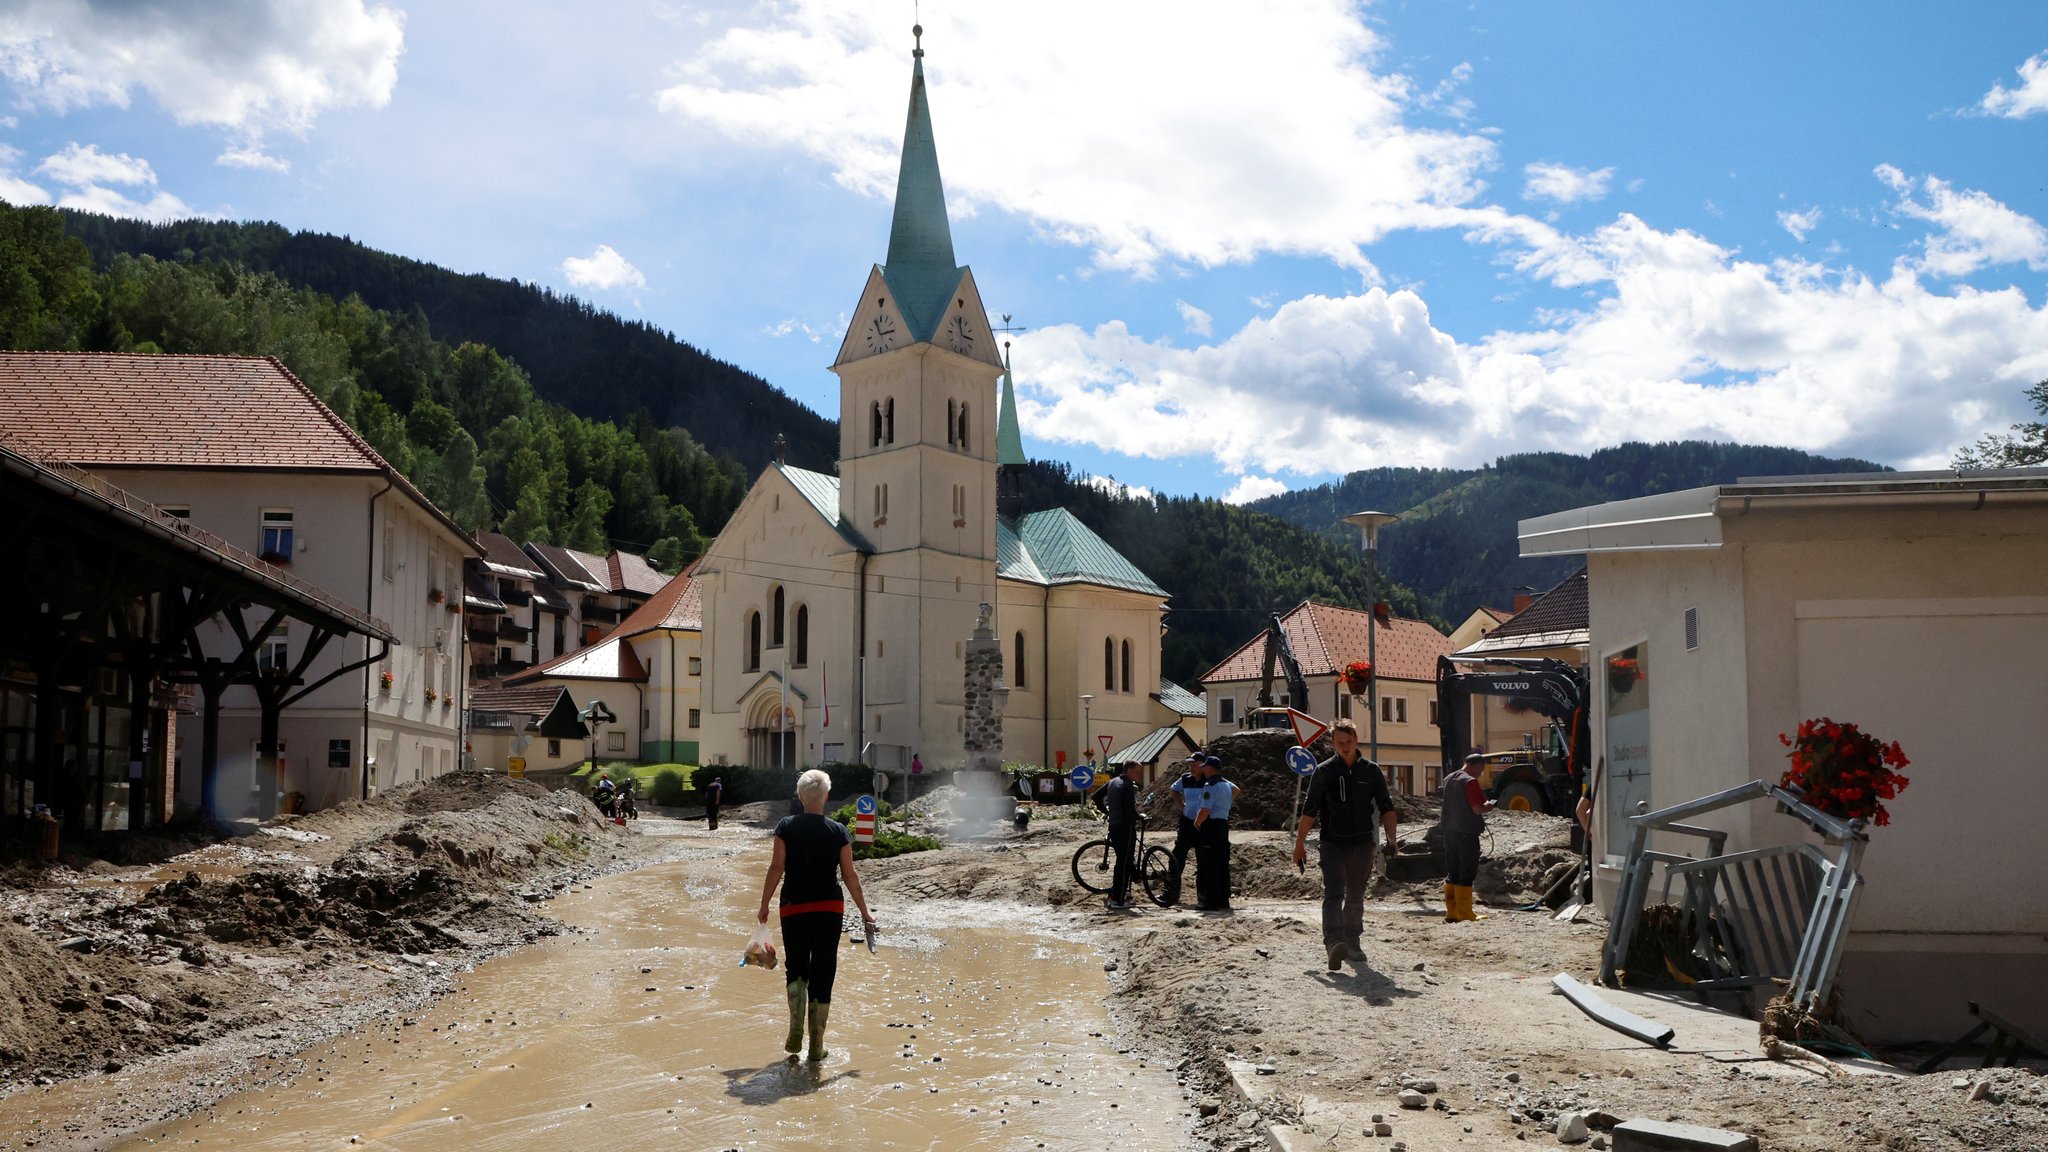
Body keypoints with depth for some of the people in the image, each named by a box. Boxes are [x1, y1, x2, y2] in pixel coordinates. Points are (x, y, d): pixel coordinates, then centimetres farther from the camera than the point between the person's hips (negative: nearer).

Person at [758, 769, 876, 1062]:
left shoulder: (786, 827, -3)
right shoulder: (839, 831, -2)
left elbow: (776, 868, -6)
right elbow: (849, 875, 0)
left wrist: (764, 905, 3)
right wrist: (864, 911, 9)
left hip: (794, 908, 0)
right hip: (830, 908, 0)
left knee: (795, 969, 16)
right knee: (823, 975, 6)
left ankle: (795, 1031, -1)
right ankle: (817, 1046, 8)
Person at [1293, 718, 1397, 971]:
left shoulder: (1371, 770, 5)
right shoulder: (1324, 772, 0)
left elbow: (1386, 808, 8)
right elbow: (1309, 811, 5)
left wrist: (1391, 839, -4)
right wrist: (1299, 844, 5)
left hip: (1363, 843, 3)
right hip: (1333, 843, -3)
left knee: (1356, 897, 14)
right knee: (1333, 894, -17)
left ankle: (1352, 943, 27)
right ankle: (1334, 943, -30)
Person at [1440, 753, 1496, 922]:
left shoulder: (1448, 779, 11)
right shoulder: (1470, 782, -15)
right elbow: (1478, 808, -21)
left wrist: (1482, 806, 20)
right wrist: (1488, 806, 1)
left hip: (1450, 832, 8)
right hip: (1467, 833, -8)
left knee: (1452, 874, 11)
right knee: (1466, 874, -1)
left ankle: (1451, 913, 14)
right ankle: (1464, 914, 3)